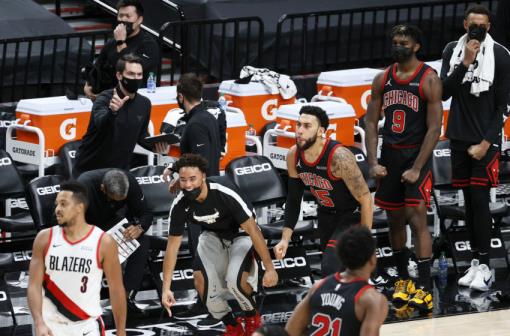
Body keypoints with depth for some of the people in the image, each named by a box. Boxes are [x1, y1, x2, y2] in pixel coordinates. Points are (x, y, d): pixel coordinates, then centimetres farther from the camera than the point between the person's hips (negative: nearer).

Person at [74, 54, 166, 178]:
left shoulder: (144, 104, -1)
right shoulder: (105, 99, -17)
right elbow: (101, 123, -38)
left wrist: (155, 145, -8)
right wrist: (112, 111, -59)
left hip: (120, 170, 4)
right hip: (88, 169, -4)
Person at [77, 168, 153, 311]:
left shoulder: (130, 183, -23)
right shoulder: (85, 185, -35)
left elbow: (145, 213, -14)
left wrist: (139, 228, -38)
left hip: (112, 222, 3)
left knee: (142, 242, -23)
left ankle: (127, 296, -17)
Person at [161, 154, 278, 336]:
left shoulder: (225, 193, -34)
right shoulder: (180, 204, -20)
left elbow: (252, 229, -27)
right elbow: (172, 245, -11)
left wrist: (269, 268, -26)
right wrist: (166, 288, -15)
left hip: (240, 235, -4)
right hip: (213, 236, 4)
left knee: (235, 280, -27)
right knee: (201, 278, -19)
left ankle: (252, 317, 7)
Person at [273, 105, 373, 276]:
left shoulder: (339, 156, -32)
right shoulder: (293, 156, -11)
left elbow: (365, 198, -24)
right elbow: (293, 199, 3)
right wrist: (285, 239, -3)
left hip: (351, 216, -7)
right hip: (326, 215, 7)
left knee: (330, 268, -23)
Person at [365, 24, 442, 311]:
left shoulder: (429, 79, -10)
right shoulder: (382, 80, 6)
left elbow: (434, 128, -13)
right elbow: (372, 122, 7)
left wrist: (417, 168, -18)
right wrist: (373, 163, -5)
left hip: (417, 155, -5)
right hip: (390, 155, 5)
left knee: (417, 218, -14)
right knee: (395, 220, 12)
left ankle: (425, 289, -16)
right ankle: (403, 279, 27)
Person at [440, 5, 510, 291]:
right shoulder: (453, 51, 3)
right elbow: (445, 93, -5)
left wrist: (486, 142, -12)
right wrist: (465, 62, -18)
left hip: (486, 139, -4)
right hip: (460, 138, 4)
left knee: (480, 199, -9)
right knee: (468, 200, 6)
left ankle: (485, 267, -8)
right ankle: (476, 261, 12)